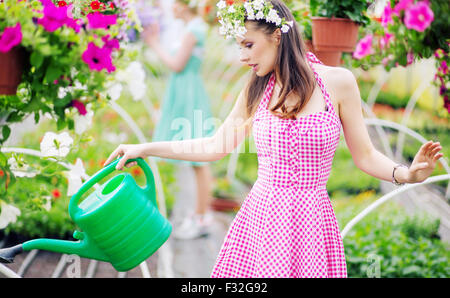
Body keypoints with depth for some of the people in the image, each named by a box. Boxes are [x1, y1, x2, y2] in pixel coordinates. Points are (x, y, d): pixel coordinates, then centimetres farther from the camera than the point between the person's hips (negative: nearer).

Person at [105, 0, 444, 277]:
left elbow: (365, 156, 1)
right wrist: (145, 148, 13)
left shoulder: (337, 82, -4)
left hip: (312, 221, -2)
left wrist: (406, 173, -18)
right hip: (260, 215, 3)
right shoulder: (256, 91, 5)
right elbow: (215, 146, 13)